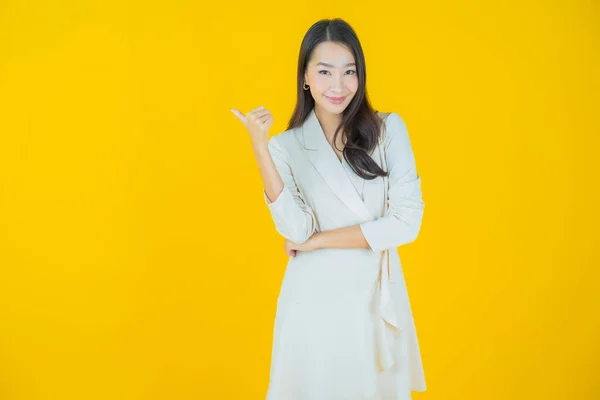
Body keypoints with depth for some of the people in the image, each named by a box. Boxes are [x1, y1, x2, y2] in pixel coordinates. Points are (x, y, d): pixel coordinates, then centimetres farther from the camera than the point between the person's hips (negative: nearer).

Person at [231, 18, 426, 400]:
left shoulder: (389, 129, -4)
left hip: (377, 296, 1)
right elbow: (296, 231, -17)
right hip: (315, 300, 0)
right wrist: (260, 149, -22)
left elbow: (406, 223, -13)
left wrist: (317, 240, -12)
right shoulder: (286, 146, -3)